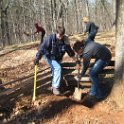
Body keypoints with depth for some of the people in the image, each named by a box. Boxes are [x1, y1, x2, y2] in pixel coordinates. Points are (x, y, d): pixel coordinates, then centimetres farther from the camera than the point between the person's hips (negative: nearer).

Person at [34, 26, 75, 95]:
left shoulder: (65, 41, -11)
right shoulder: (50, 38, -25)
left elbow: (69, 50, -2)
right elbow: (42, 47, -27)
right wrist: (37, 58, -34)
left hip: (58, 59, 6)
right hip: (49, 57, -5)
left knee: (55, 71, 19)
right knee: (58, 68, -25)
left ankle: (54, 86, 44)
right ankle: (55, 87, -18)